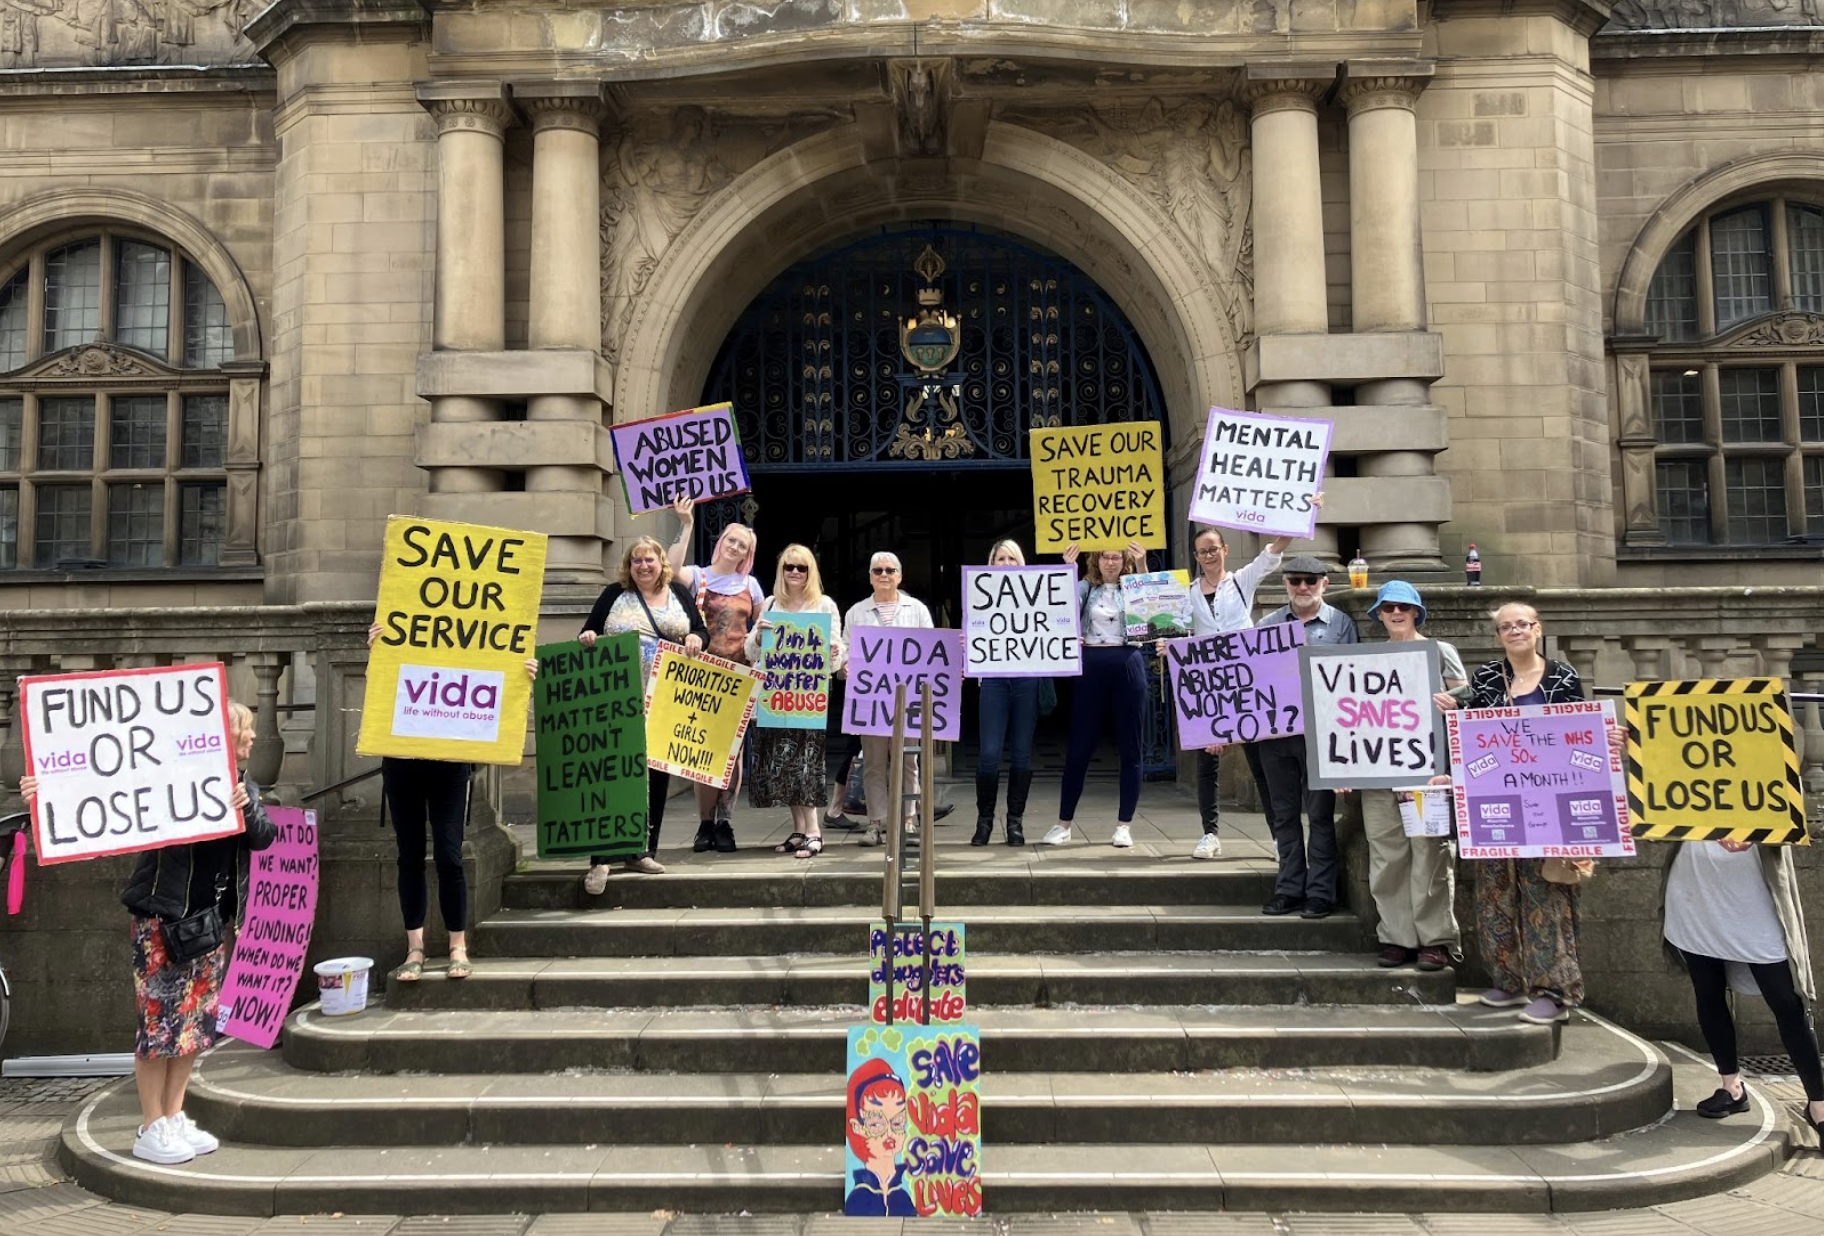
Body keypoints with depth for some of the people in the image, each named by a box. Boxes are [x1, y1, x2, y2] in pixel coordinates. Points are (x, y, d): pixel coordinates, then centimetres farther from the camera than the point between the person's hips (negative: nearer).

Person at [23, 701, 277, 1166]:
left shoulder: (243, 786, 8)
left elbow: (266, 836, -2)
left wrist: (247, 807, -22)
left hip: (210, 920, 7)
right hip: (161, 917, -6)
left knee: (196, 1019, 11)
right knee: (160, 1019, -2)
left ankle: (175, 1118, 23)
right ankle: (151, 1130, 9)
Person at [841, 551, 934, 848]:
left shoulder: (917, 609, 12)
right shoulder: (856, 613, 14)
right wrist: (845, 667, -10)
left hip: (908, 696, -1)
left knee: (906, 761, -1)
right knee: (873, 762, 2)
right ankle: (876, 823, 7)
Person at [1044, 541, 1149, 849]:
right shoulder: (1086, 586, 9)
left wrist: (1142, 567, -20)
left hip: (1128, 667, 0)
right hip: (1092, 667, 0)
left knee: (1130, 748, 4)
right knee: (1079, 747, 2)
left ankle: (1124, 825, 13)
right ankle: (1064, 823, 11)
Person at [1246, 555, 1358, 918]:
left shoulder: (1341, 625, 3)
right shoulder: (1267, 625, 10)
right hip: (1274, 732, 3)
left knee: (1320, 815, 3)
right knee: (1283, 814, 9)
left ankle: (1320, 893, 10)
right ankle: (1289, 889, 18)